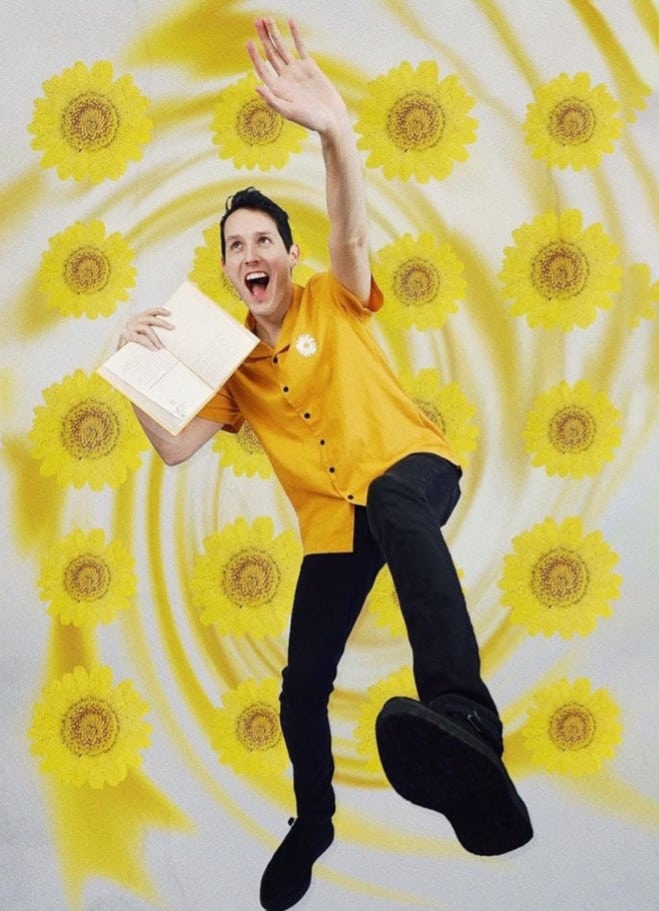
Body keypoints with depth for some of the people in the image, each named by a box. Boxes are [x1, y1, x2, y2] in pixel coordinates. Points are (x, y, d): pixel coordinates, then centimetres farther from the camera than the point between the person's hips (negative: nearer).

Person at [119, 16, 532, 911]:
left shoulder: (334, 301, -3)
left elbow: (353, 231, -25)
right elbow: (173, 447, -1)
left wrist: (335, 128, -44)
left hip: (413, 470, -5)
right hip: (335, 524, 5)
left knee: (391, 501, -43)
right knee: (303, 687, 5)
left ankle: (463, 713, -64)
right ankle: (313, 822, 36)